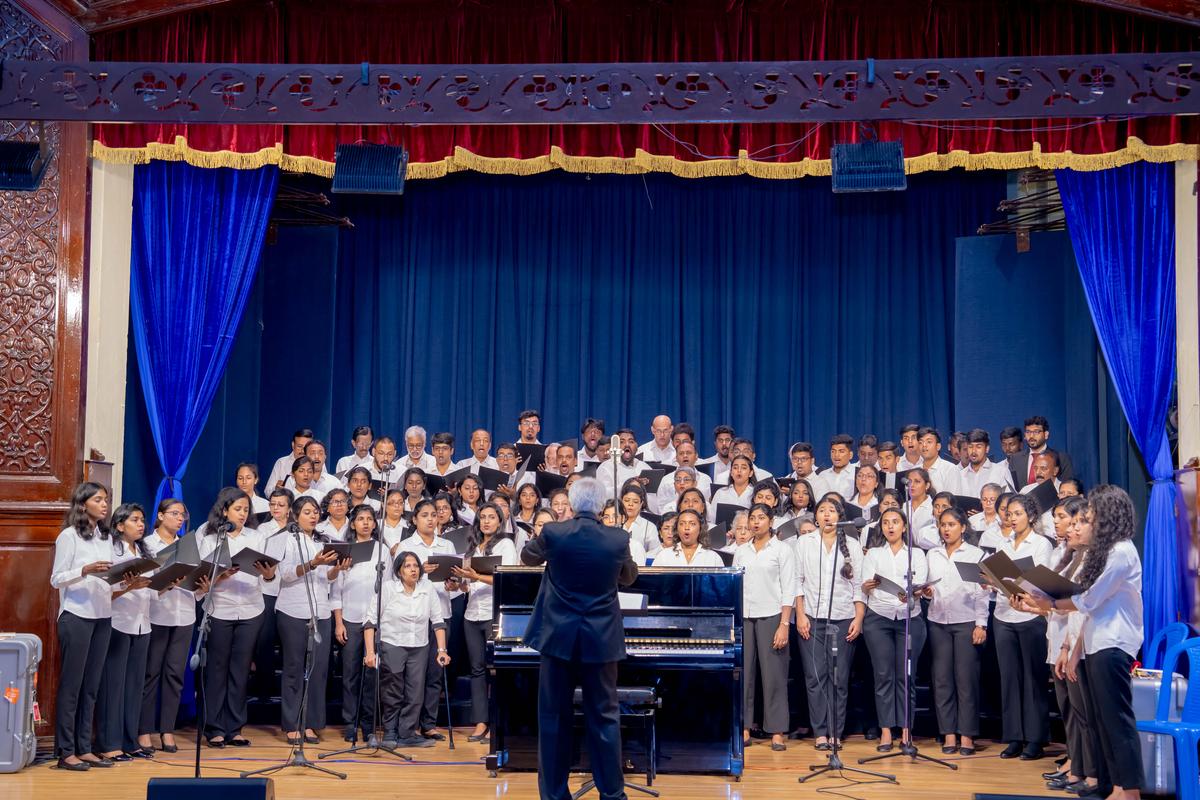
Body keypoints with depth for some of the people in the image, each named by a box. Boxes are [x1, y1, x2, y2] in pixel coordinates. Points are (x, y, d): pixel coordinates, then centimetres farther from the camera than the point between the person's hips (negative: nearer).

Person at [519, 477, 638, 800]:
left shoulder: (552, 533, -9)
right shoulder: (618, 539, -7)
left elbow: (528, 557, 13)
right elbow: (628, 577, 13)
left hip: (559, 636, 0)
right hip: (600, 639, 1)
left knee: (554, 716, 9)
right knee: (604, 715, 10)